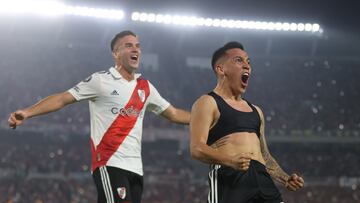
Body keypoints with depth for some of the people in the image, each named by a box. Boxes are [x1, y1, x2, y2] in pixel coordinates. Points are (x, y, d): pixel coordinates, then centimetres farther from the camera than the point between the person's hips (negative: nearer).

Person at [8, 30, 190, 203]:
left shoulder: (145, 87, 16)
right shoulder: (101, 81, -1)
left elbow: (173, 114, 28)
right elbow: (62, 99, -6)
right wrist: (27, 113, -16)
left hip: (135, 167, 7)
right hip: (109, 165, -7)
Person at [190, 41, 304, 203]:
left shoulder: (255, 110, 29)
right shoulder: (208, 103, 4)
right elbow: (197, 149, -9)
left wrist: (284, 179, 14)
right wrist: (230, 160, -27)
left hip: (262, 178, 7)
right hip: (229, 178, -7)